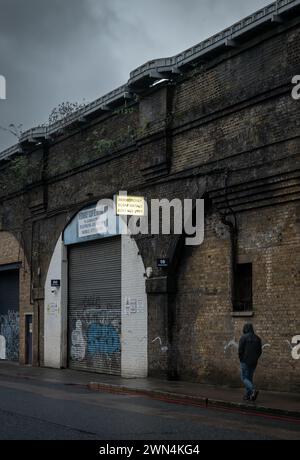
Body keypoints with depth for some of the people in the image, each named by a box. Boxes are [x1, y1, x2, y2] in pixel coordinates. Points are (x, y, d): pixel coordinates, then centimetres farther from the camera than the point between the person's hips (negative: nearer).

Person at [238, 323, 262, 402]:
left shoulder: (243, 337, -10)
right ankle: (248, 395, 15)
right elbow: (260, 350, 8)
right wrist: (255, 358, 15)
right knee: (250, 378, 15)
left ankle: (253, 390, -22)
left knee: (244, 378, 0)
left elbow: (240, 350, -12)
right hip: (254, 362, 6)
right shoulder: (257, 338, 7)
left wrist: (241, 359, 2)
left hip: (245, 361, -6)